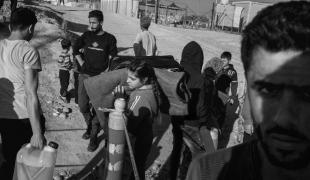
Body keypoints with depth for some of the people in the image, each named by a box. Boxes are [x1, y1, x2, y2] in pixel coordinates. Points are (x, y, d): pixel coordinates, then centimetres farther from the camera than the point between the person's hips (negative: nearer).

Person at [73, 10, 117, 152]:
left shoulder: (110, 39, -1)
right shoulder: (86, 35, 7)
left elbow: (112, 58, 0)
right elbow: (75, 49, 17)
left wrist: (105, 71, -9)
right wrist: (81, 63, 8)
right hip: (85, 75, 3)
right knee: (82, 105, 4)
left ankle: (94, 137, 11)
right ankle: (89, 125, 32)